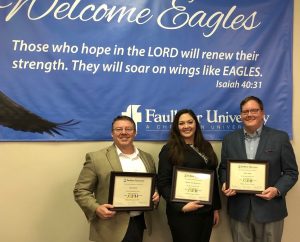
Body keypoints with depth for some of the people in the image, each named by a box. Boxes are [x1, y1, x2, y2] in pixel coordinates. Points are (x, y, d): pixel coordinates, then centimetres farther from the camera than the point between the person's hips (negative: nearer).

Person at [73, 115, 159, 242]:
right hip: (112, 228, -4)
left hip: (140, 223, 5)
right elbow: (81, 190, -6)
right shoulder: (96, 158, -6)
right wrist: (96, 209, -21)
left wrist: (155, 195, -2)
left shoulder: (147, 158, 9)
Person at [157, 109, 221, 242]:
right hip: (182, 213, -5)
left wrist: (216, 207, 12)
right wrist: (181, 206, -21)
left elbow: (213, 178, 14)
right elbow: (163, 183, -11)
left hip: (206, 211, 5)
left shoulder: (206, 146, 10)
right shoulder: (169, 150, -7)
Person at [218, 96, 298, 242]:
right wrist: (225, 184, -8)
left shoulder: (280, 138, -2)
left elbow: (291, 172, 0)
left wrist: (277, 190, -17)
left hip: (269, 210, -2)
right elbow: (223, 168, 12)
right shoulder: (230, 139, 6)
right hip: (239, 210, 2)